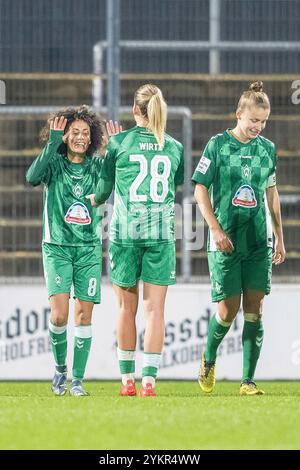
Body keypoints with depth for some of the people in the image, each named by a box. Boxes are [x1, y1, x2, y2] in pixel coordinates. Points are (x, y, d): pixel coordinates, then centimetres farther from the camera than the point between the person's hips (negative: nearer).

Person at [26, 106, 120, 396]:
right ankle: (60, 367, 10)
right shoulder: (54, 164, -2)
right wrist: (52, 144, -26)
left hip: (88, 248, 2)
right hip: (57, 247, -2)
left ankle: (77, 380, 6)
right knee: (59, 314, -14)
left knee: (84, 314, -2)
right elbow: (33, 177, -22)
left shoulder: (96, 166, 6)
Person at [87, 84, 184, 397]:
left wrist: (93, 201, 32)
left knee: (127, 306, 9)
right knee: (155, 308, -1)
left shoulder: (119, 143, 0)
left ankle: (127, 379, 12)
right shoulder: (174, 148, 6)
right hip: (162, 231, 1)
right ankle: (149, 379, -9)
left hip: (125, 230, -1)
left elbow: (104, 187, 10)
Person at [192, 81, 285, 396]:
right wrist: (216, 229, -11)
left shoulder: (267, 148, 9)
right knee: (228, 310, -3)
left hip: (259, 241, 3)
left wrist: (279, 237, 17)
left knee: (254, 310, -3)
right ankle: (208, 360, 26)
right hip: (226, 241, -3)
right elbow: (200, 190, -3)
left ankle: (248, 381, 1)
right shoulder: (218, 145, -4)